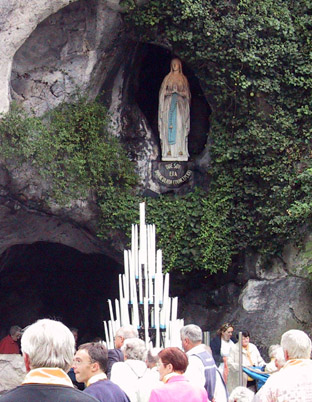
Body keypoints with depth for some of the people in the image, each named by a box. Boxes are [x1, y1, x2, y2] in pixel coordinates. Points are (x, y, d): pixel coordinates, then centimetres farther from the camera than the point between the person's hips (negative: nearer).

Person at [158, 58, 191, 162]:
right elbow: (163, 92, 8)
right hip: (169, 103, 0)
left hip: (180, 103, 0)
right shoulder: (167, 78, 11)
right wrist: (170, 92, -10)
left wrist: (179, 93, -10)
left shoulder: (183, 78, 11)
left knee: (180, 126, -8)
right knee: (169, 126, -9)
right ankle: (169, 150, -12)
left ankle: (181, 150, -10)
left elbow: (186, 93, 9)